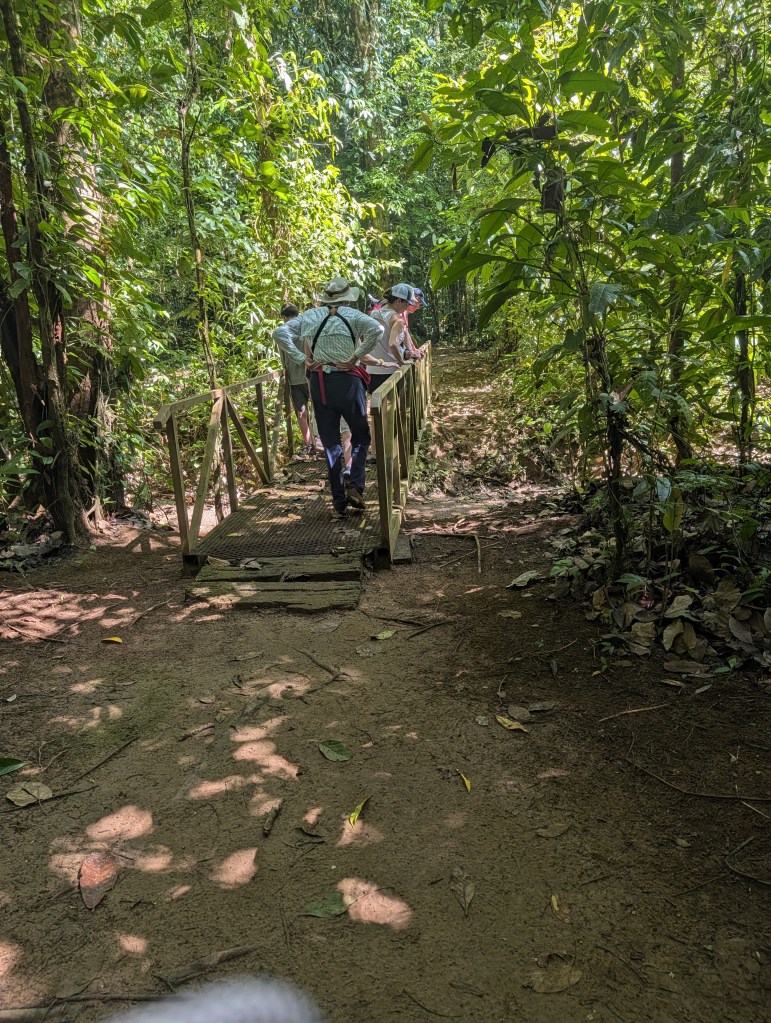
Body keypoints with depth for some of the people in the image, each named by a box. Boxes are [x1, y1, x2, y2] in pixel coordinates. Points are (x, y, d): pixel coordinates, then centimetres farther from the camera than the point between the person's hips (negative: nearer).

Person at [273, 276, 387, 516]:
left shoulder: (309, 316, 10)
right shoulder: (352, 315, 2)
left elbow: (280, 332, 2)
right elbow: (377, 329, -16)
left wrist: (302, 359, -2)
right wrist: (355, 357, -14)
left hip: (318, 383, 3)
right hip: (347, 381, -3)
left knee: (330, 442, 10)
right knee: (360, 436, 13)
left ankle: (339, 499, 11)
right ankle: (355, 487, -4)